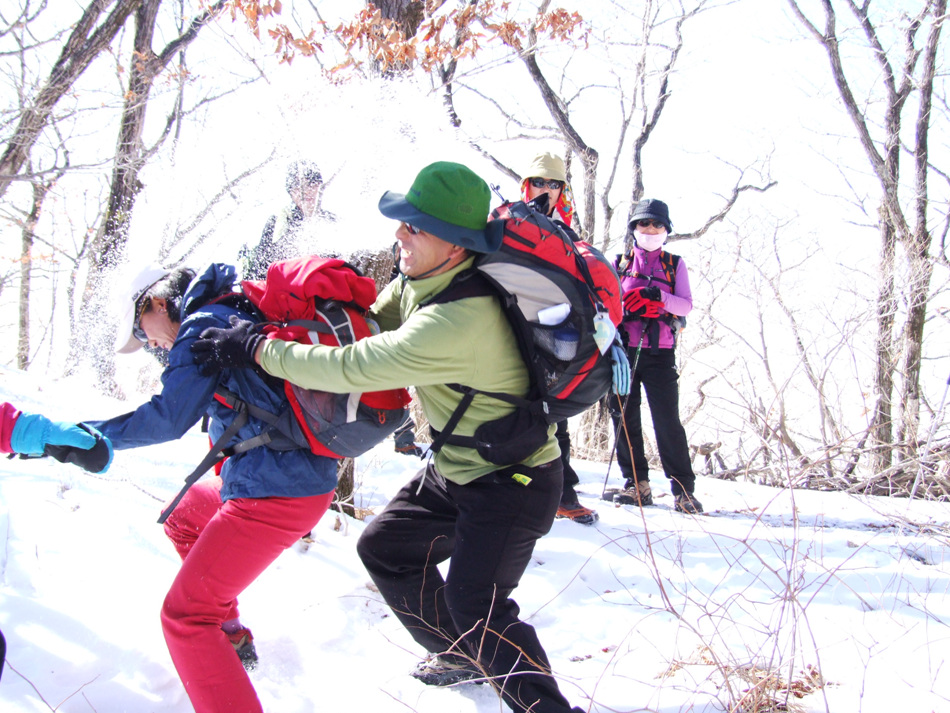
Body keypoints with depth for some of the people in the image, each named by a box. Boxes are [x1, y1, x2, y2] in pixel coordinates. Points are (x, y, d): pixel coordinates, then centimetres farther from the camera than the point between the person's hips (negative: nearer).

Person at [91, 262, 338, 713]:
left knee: (184, 617, -6)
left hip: (273, 496, -10)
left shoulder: (205, 325, -10)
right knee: (181, 517, 31)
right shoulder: (241, 314, 18)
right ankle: (230, 637, 39)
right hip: (308, 481, 10)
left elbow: (168, 418, -18)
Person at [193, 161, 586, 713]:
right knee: (385, 547, 17)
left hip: (511, 482, -10)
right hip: (455, 469, 10)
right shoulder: (419, 280, -5)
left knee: (475, 607, -16)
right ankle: (464, 657, 35)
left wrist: (258, 350, -23)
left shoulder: (461, 320, -35)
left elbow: (352, 368, -33)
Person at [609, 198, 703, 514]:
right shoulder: (620, 263, 15)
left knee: (667, 418, -8)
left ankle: (683, 488, -3)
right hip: (623, 347, 2)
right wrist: (629, 307, -10)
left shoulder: (675, 264, 13)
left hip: (659, 351, -2)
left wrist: (658, 297, -18)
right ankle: (636, 483, 8)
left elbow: (686, 305, 1)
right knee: (624, 415, 0)